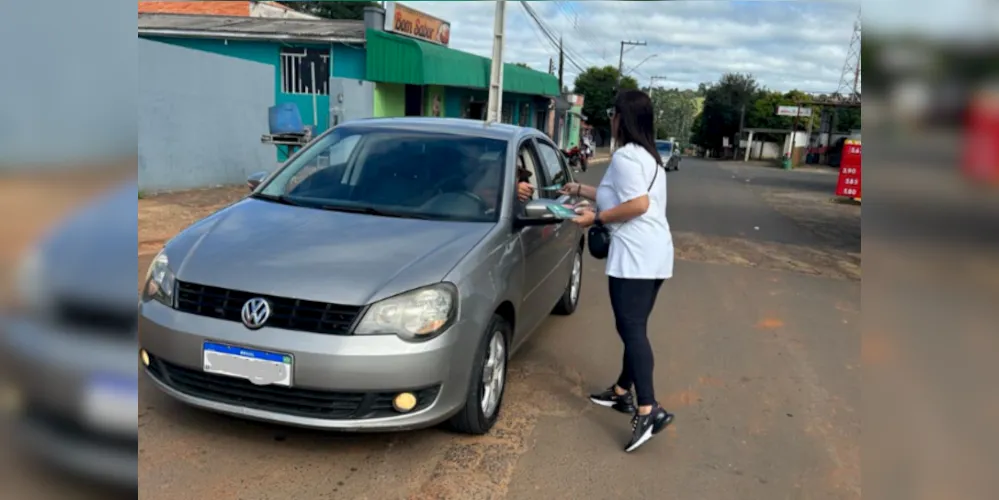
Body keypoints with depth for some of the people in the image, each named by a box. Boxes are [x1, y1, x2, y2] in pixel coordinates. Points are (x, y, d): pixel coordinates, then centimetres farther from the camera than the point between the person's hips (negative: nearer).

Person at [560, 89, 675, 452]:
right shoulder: (647, 155, 21)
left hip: (636, 255, -10)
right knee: (633, 327, 17)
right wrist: (582, 190, 32)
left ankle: (649, 411, -16)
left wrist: (596, 218, -10)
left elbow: (637, 205, -21)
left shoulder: (624, 156, -10)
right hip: (655, 253, 10)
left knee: (632, 330, -12)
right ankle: (622, 392, 28)